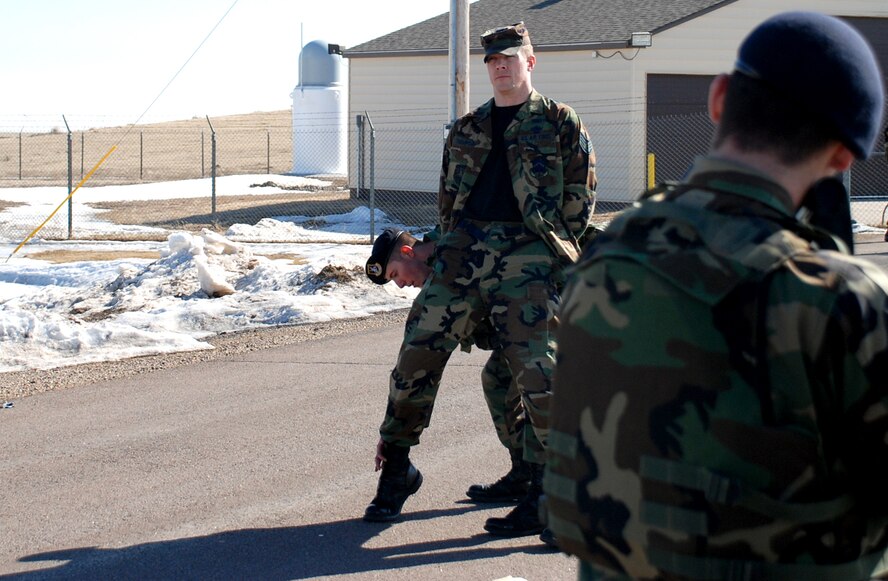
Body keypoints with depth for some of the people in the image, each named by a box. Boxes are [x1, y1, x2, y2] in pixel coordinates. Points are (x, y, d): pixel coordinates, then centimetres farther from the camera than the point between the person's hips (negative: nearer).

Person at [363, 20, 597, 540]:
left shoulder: (560, 122, 8)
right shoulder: (466, 130, 21)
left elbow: (580, 196, 7)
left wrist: (553, 245, 1)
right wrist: (453, 251, 16)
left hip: (526, 254, -5)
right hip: (463, 249, 5)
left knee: (537, 372, -13)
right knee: (418, 354, 0)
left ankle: (547, 498, -6)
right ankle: (396, 470, 17)